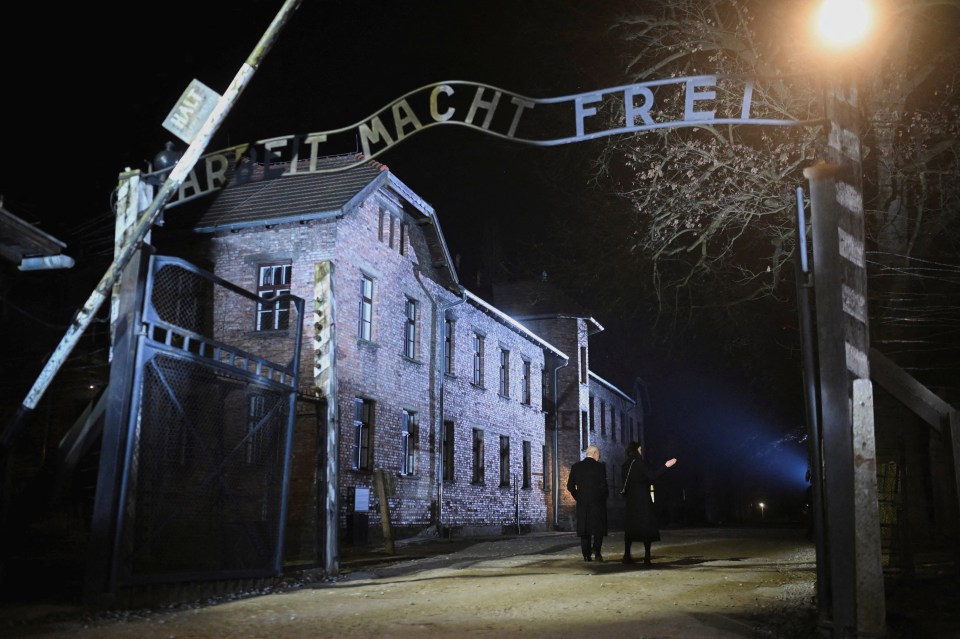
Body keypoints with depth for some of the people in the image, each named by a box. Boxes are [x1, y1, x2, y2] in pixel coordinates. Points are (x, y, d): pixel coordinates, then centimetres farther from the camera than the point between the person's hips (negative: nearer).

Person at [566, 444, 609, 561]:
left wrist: (578, 497, 12)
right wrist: (604, 497, 6)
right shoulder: (600, 466, -7)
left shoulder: (575, 467, 4)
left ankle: (586, 555, 5)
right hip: (597, 503, -3)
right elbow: (603, 486, -10)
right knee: (599, 527, 8)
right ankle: (596, 550, -9)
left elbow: (570, 486, 2)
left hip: (582, 503, 3)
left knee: (584, 529, 8)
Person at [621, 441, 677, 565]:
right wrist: (666, 466, -12)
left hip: (630, 499, 7)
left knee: (630, 527, 11)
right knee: (647, 526, -3)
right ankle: (647, 557, -9)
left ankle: (627, 555, 9)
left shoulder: (626, 465, 9)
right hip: (642, 499, -7)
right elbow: (652, 475, -15)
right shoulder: (639, 463, -11)